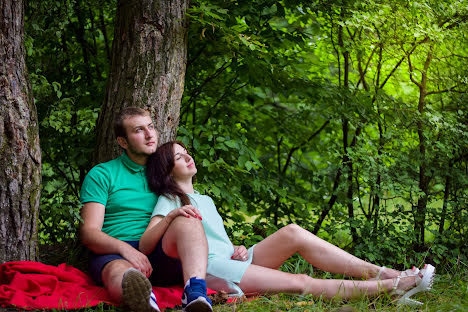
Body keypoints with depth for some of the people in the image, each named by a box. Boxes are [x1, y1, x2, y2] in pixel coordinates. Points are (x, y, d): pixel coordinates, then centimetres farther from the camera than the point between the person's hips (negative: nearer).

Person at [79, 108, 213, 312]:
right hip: (114, 253, -3)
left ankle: (196, 292, -56)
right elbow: (89, 233, 2)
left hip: (161, 255, 3)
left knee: (188, 219, -29)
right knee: (122, 276, -41)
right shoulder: (102, 175, 13)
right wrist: (125, 248, -19)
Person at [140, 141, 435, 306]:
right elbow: (145, 245, -11)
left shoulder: (204, 200, 29)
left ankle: (384, 274, -24)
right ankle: (394, 286, -28)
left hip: (233, 259, 7)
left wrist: (236, 249, 5)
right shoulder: (168, 202, 4)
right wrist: (171, 217, -28)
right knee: (300, 283, -23)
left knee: (292, 233, -17)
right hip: (211, 270, -7)